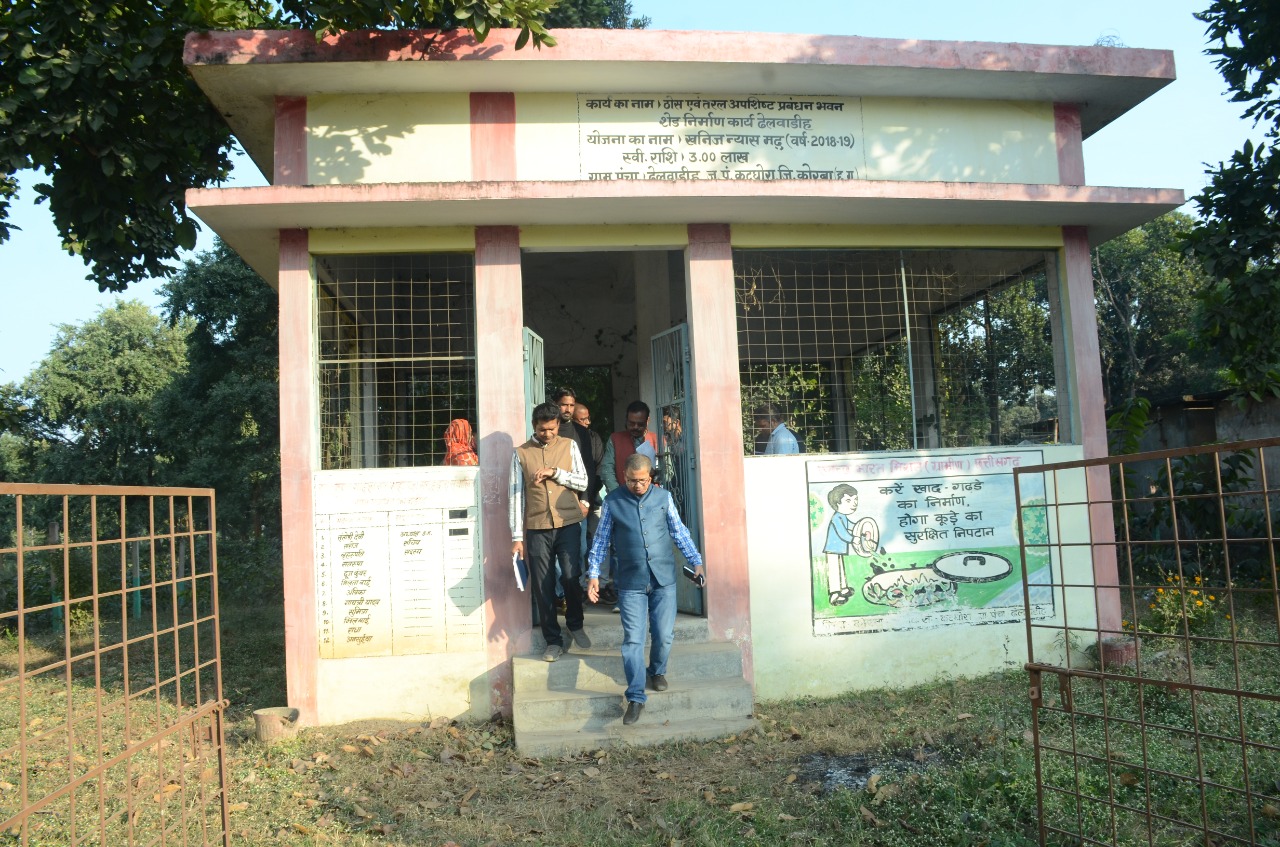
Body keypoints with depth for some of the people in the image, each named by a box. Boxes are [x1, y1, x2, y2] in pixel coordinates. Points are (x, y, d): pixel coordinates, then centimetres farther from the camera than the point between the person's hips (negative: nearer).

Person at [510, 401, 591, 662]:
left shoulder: (569, 446, 8)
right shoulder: (521, 453, 5)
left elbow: (582, 483, 3)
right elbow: (516, 495, 3)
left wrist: (555, 472, -12)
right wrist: (517, 537, -1)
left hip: (568, 524, 0)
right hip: (537, 528, 0)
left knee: (570, 577, -8)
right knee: (543, 586, 3)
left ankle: (575, 625, 19)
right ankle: (553, 641, 16)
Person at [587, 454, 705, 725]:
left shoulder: (663, 497, 4)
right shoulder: (613, 502, 0)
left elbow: (680, 533, 11)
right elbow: (601, 541, 6)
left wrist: (696, 561, 4)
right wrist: (593, 574, -1)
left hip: (664, 578, 1)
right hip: (630, 582, -1)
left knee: (664, 635, 5)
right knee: (633, 640, -5)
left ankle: (657, 671, 35)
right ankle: (636, 697, 3)